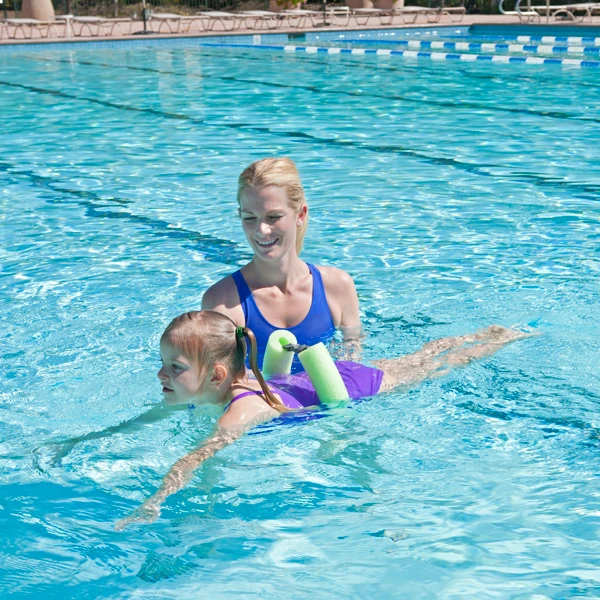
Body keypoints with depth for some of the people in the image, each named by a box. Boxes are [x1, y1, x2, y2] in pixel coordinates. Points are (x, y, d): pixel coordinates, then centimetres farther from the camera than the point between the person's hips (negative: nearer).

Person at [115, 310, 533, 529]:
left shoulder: (242, 408, -46)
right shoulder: (202, 391, -21)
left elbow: (201, 455, -60)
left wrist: (153, 506, -69)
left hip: (358, 387, -6)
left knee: (430, 365, 20)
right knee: (418, 358, 29)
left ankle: (504, 336, 47)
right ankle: (491, 332, 54)